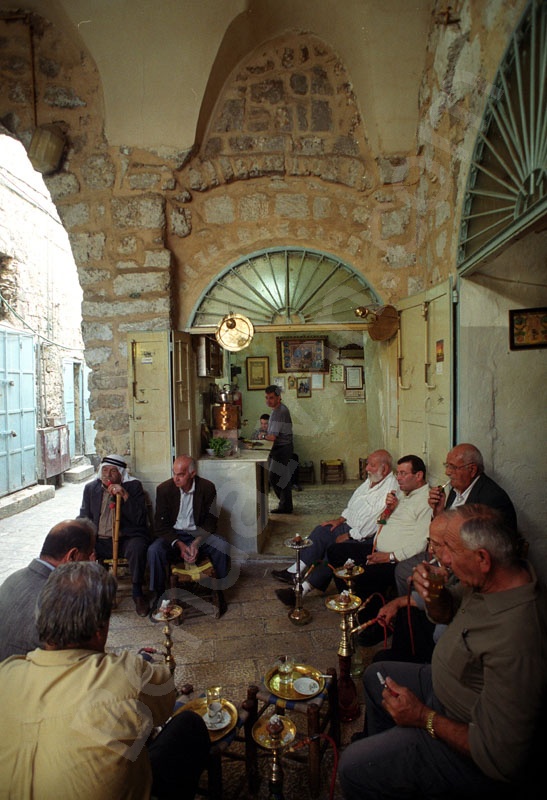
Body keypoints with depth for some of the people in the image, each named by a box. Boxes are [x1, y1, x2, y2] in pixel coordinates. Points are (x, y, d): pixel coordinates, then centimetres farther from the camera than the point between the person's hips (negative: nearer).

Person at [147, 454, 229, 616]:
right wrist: (179, 545, -22)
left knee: (222, 546, -27)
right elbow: (160, 525, -8)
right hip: (173, 534, 0)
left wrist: (197, 543, -22)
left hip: (199, 533, 0)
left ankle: (219, 591, -6)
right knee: (154, 551, -29)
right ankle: (158, 595, -8)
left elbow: (210, 522, -5)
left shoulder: (207, 487, -9)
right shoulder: (164, 489, -9)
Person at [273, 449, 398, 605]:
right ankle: (295, 571, 1)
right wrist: (341, 519, 10)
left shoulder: (390, 489, -22)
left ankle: (304, 589, -19)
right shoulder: (371, 479, 9)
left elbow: (372, 524, -24)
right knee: (320, 531, -1)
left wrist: (348, 536, -16)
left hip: (365, 538, -10)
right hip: (350, 526, 10)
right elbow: (353, 502, 22)